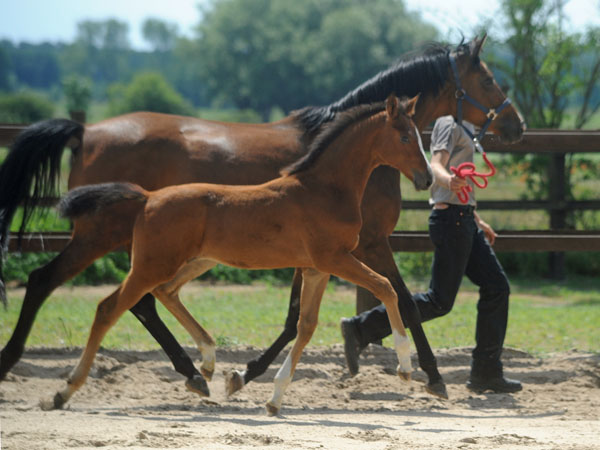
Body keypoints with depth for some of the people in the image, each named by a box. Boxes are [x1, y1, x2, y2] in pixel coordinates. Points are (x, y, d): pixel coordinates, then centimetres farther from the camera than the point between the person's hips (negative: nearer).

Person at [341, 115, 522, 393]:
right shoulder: (449, 123, -11)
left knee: (496, 287, 8)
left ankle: (485, 373, 11)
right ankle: (360, 330, -7)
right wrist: (449, 181, -50)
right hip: (451, 217, -10)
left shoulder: (463, 125, 19)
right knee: (440, 300, -10)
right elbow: (436, 165, -27)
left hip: (464, 220, 10)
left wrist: (477, 220, 31)